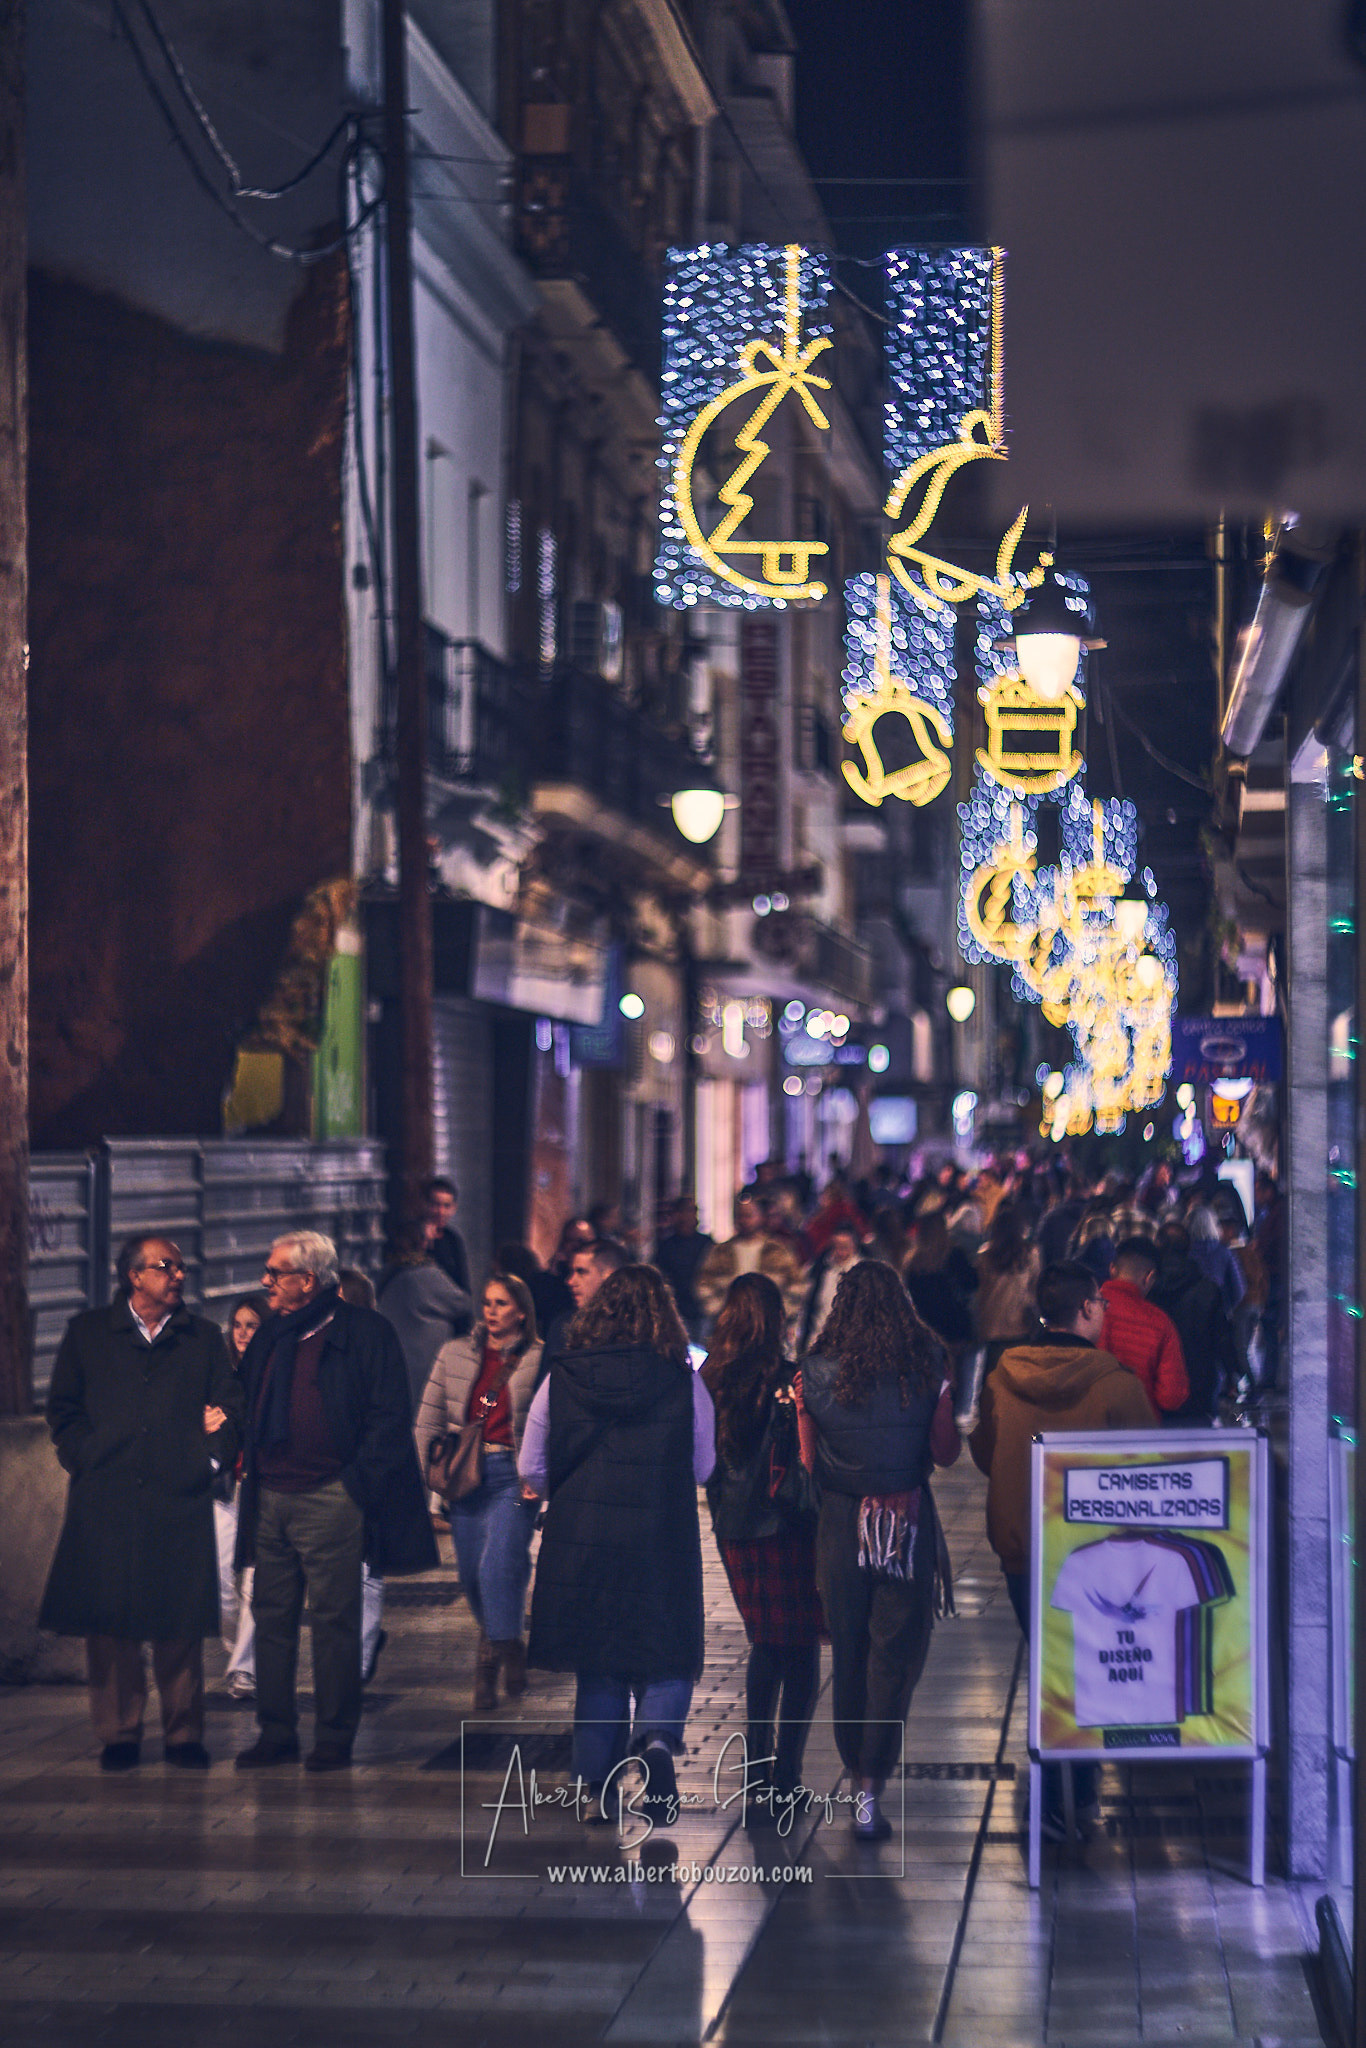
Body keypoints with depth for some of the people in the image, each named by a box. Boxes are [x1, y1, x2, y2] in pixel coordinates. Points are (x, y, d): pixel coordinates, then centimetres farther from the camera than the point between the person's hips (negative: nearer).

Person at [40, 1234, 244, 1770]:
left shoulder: (204, 1339, 12)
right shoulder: (88, 1334, 10)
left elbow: (230, 1407, 11)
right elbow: (63, 1409, 11)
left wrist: (209, 1459, -2)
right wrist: (86, 1459, 0)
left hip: (181, 1501, 1)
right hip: (106, 1502, 0)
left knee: (181, 1625, 0)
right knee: (109, 1624, -1)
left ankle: (183, 1733, 8)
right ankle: (118, 1734, 8)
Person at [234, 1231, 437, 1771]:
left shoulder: (364, 1333, -6)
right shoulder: (270, 1336, 15)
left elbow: (389, 1418, -8)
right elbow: (252, 1409, 26)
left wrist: (356, 1481, -13)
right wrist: (246, 1459, 10)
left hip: (329, 1499, -6)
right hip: (271, 1498, 6)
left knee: (334, 1620, -1)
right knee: (271, 1616, 8)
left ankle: (334, 1740, 6)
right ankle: (276, 1732, 16)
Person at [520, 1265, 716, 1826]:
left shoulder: (560, 1380, -2)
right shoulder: (685, 1383, -5)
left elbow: (531, 1469, 3)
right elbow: (703, 1469, 3)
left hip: (580, 1541, 2)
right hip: (662, 1543, -2)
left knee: (597, 1672, 13)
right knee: (669, 1660, 9)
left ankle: (600, 1790, 15)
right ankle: (658, 1740, -19)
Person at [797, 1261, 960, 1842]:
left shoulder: (817, 1374, -6)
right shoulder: (928, 1368, -7)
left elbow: (809, 1463, -4)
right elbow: (946, 1454, -1)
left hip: (842, 1522, 1)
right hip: (908, 1523, -1)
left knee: (848, 1652, 15)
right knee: (895, 1652, 2)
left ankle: (857, 1769, 26)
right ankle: (870, 1788, -7)